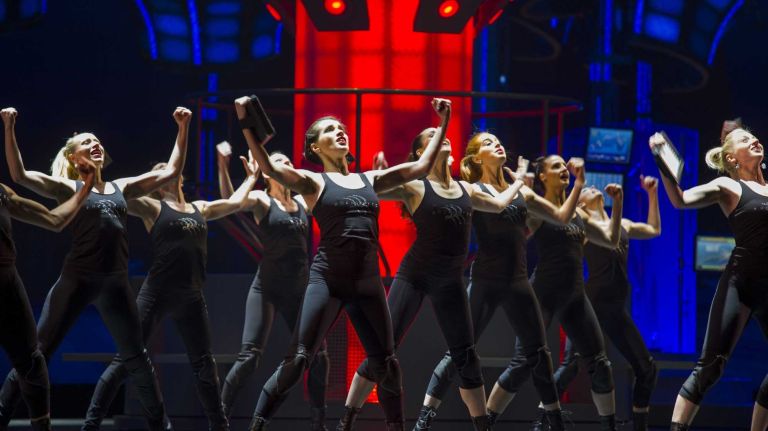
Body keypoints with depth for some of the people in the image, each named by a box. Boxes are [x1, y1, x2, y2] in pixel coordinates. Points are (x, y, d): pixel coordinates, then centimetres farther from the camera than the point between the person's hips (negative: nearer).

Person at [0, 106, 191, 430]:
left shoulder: (121, 188, 15)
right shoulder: (68, 188, 3)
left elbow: (171, 172, 15)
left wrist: (183, 129, 10)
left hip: (115, 284, 4)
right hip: (77, 279, -4)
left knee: (136, 357, 10)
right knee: (37, 353, -4)